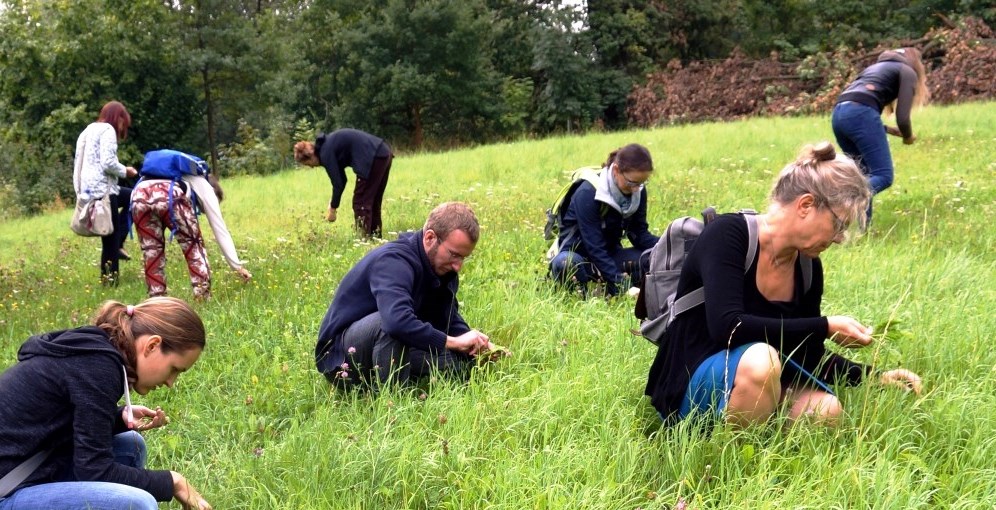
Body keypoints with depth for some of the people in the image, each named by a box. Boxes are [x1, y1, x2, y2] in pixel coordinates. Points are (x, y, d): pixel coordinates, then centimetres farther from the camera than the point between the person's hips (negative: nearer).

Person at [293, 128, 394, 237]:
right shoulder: (328, 145, 18)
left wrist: (332, 210, 3)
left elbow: (338, 183, -7)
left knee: (361, 202, -1)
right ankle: (375, 236, 24)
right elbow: (341, 179, 24)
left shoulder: (325, 153, -9)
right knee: (373, 201, 18)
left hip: (373, 158, -10)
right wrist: (333, 202, 22)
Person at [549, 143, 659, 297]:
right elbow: (594, 245, -28)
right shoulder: (588, 193, -25)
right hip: (577, 253, -6)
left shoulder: (638, 191, -5)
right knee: (566, 264, -43)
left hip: (610, 254, 6)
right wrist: (619, 282, -35)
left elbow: (639, 233, -1)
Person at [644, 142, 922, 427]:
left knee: (825, 411, -21)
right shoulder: (728, 235, -18)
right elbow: (727, 327, -32)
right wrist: (824, 327, -26)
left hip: (759, 379, 6)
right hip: (691, 387, -6)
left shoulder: (809, 268, 2)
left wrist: (873, 376, -3)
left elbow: (809, 357, 11)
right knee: (761, 358, -35)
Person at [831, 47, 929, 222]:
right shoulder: (907, 72, 15)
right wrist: (908, 137, 24)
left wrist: (887, 129, 35)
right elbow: (902, 117, 3)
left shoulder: (877, 67, 36)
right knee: (883, 176, -9)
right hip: (860, 114, -8)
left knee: (865, 175, 17)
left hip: (838, 114, 8)